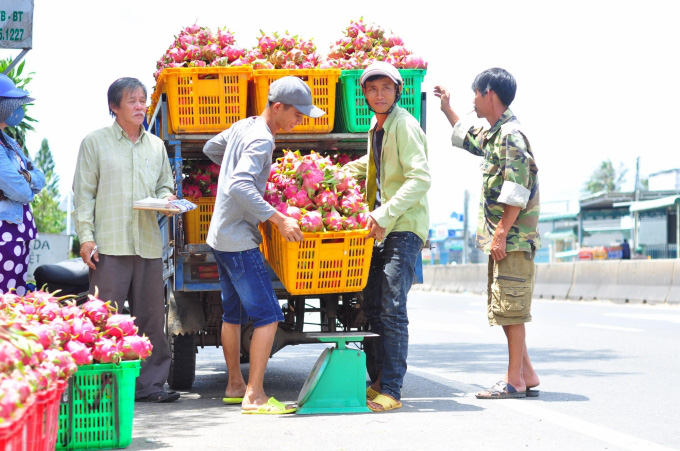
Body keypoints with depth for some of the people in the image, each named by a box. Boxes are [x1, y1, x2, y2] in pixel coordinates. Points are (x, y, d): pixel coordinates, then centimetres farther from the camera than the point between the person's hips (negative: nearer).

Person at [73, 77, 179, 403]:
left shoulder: (156, 145, 17)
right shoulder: (95, 143, 5)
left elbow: (164, 185, 25)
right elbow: (84, 193, 2)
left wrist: (167, 198, 1)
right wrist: (85, 236, -6)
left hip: (148, 243, 4)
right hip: (109, 243, -4)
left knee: (151, 315, 4)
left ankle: (150, 383, 11)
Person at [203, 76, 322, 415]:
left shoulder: (243, 126, 11)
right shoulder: (261, 140, -18)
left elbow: (210, 149, 29)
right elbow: (239, 186, -30)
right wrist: (278, 219, -30)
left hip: (220, 237, 10)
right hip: (239, 240, -10)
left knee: (233, 313, 18)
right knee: (268, 316, -12)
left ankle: (235, 385, 27)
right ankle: (254, 396, -14)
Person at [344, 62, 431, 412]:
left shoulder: (405, 125, -12)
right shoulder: (376, 127, 16)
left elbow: (420, 179, -21)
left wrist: (385, 213, -27)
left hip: (404, 228, -9)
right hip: (381, 228, 9)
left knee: (392, 308, -13)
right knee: (372, 306, 9)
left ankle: (391, 391, -11)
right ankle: (381, 380, 18)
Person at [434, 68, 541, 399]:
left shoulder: (510, 134, -14)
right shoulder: (493, 134, 17)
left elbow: (516, 192, -20)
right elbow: (467, 136, 42)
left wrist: (501, 233, -21)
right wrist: (446, 108, 43)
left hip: (513, 237, -10)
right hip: (502, 238, 10)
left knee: (511, 308, -7)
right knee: (505, 309, 12)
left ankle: (515, 380, -5)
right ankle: (526, 374, 16)